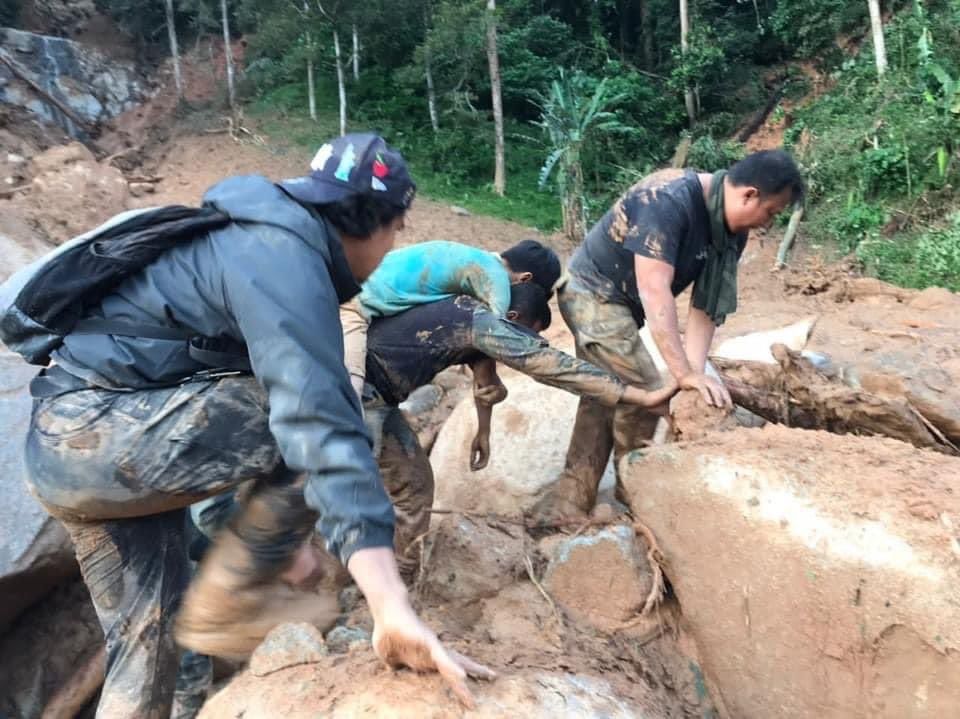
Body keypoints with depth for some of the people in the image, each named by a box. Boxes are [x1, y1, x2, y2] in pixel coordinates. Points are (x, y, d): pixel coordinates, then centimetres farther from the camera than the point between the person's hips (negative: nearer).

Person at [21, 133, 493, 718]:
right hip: (98, 431, -10)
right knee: (312, 428, -17)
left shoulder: (271, 239, 13)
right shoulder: (284, 260, -20)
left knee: (146, 639, 14)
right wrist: (392, 608, -36)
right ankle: (226, 605, -4)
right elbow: (321, 425, -32)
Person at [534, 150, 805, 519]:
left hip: (615, 301, 9)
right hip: (592, 291, -9)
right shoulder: (669, 201, -30)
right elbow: (654, 291, -35)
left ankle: (569, 498, 22)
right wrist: (685, 372, -36)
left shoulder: (732, 231, -4)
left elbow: (707, 304, -6)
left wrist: (696, 370, -18)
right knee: (644, 391, -12)